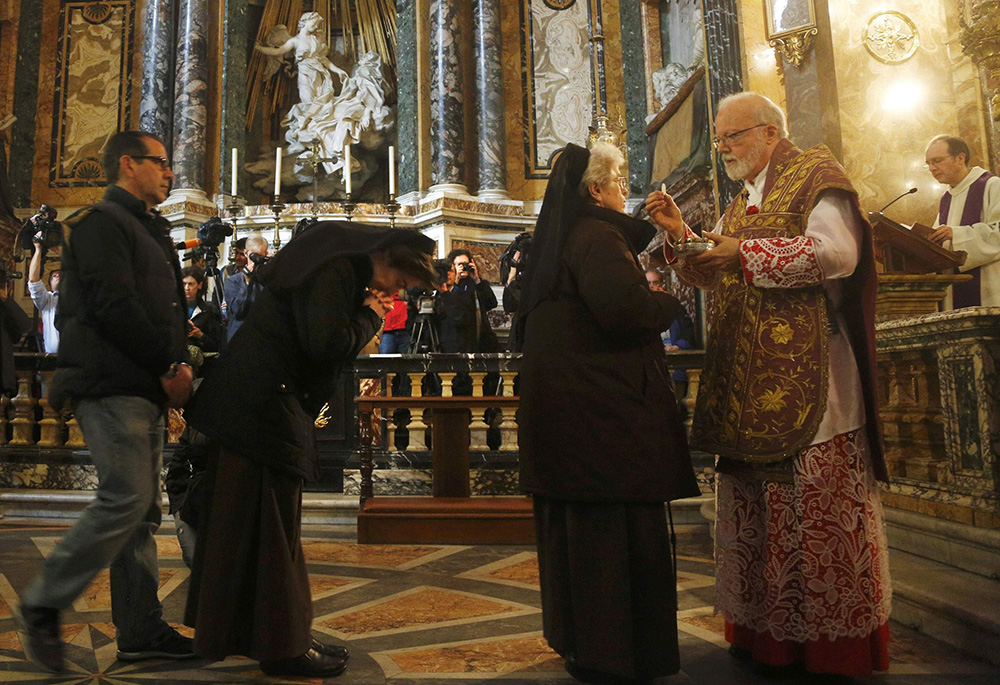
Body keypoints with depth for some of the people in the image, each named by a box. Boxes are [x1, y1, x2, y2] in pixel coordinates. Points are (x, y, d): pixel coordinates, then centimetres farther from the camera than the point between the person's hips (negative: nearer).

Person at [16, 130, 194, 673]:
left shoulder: (146, 229, 25)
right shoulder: (103, 221, -4)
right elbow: (114, 307, -16)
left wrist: (178, 366, 6)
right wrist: (168, 366, -11)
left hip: (144, 389, 10)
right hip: (112, 384, -9)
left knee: (142, 508, 8)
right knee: (125, 499, -12)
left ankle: (140, 632, 14)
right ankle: (42, 605, 7)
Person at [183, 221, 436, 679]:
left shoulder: (340, 267, 16)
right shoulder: (335, 271, -16)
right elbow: (326, 344, -25)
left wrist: (366, 314, 5)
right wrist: (369, 317, -9)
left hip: (259, 407, 10)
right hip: (264, 412, -10)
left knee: (274, 529, 16)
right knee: (270, 528, -1)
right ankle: (282, 648, 12)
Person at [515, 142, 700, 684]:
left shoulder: (556, 239, 17)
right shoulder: (597, 236, -12)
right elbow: (623, 306, -29)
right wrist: (670, 303, -7)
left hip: (560, 408, 10)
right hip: (601, 409, -10)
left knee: (575, 526, 17)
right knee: (616, 529, 0)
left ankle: (575, 638, 31)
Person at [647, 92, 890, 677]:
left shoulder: (814, 175, -2)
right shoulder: (742, 203, 22)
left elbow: (837, 250, -17)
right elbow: (711, 274, 23)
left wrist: (747, 252, -15)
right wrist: (680, 232, 8)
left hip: (805, 376, -8)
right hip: (750, 384, 8)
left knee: (819, 505, -1)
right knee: (759, 505, 10)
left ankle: (838, 637, 15)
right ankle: (767, 629, 22)